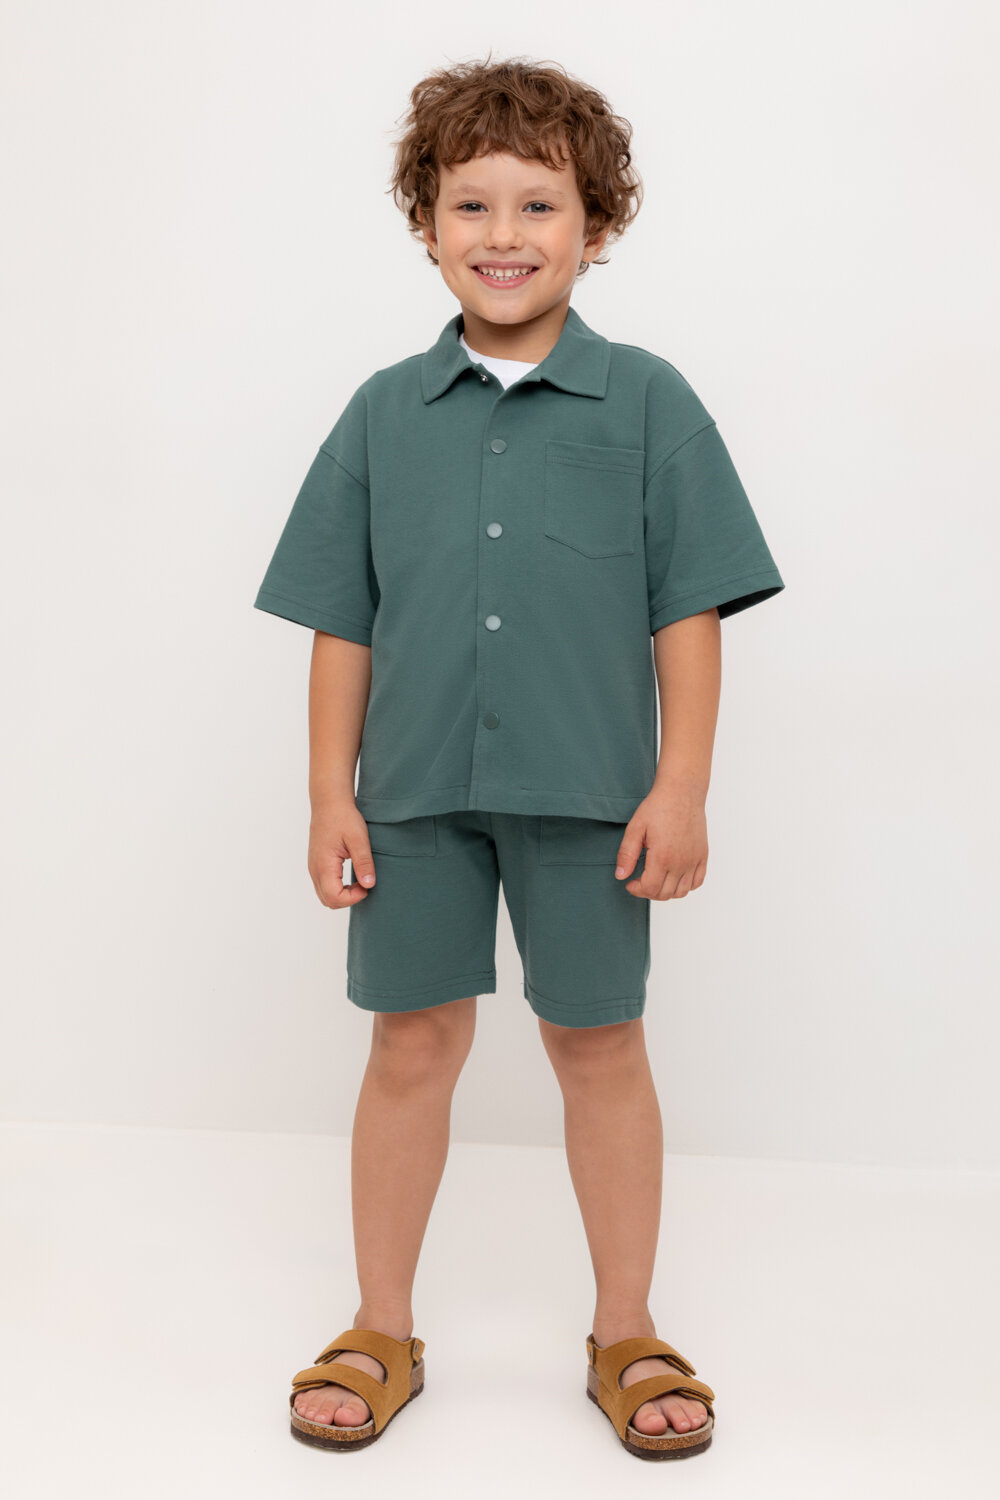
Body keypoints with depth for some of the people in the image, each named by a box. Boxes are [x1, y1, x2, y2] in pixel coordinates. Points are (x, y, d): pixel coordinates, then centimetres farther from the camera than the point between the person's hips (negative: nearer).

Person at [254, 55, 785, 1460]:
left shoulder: (646, 401, -1)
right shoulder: (385, 412, 4)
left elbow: (688, 612, -1)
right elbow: (342, 622, 6)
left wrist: (681, 787, -6)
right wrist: (332, 794, 2)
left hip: (589, 792, -1)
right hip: (414, 789, 2)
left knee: (600, 1045, 9)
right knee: (413, 1040, 9)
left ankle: (626, 1333, 27)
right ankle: (381, 1331, 27)